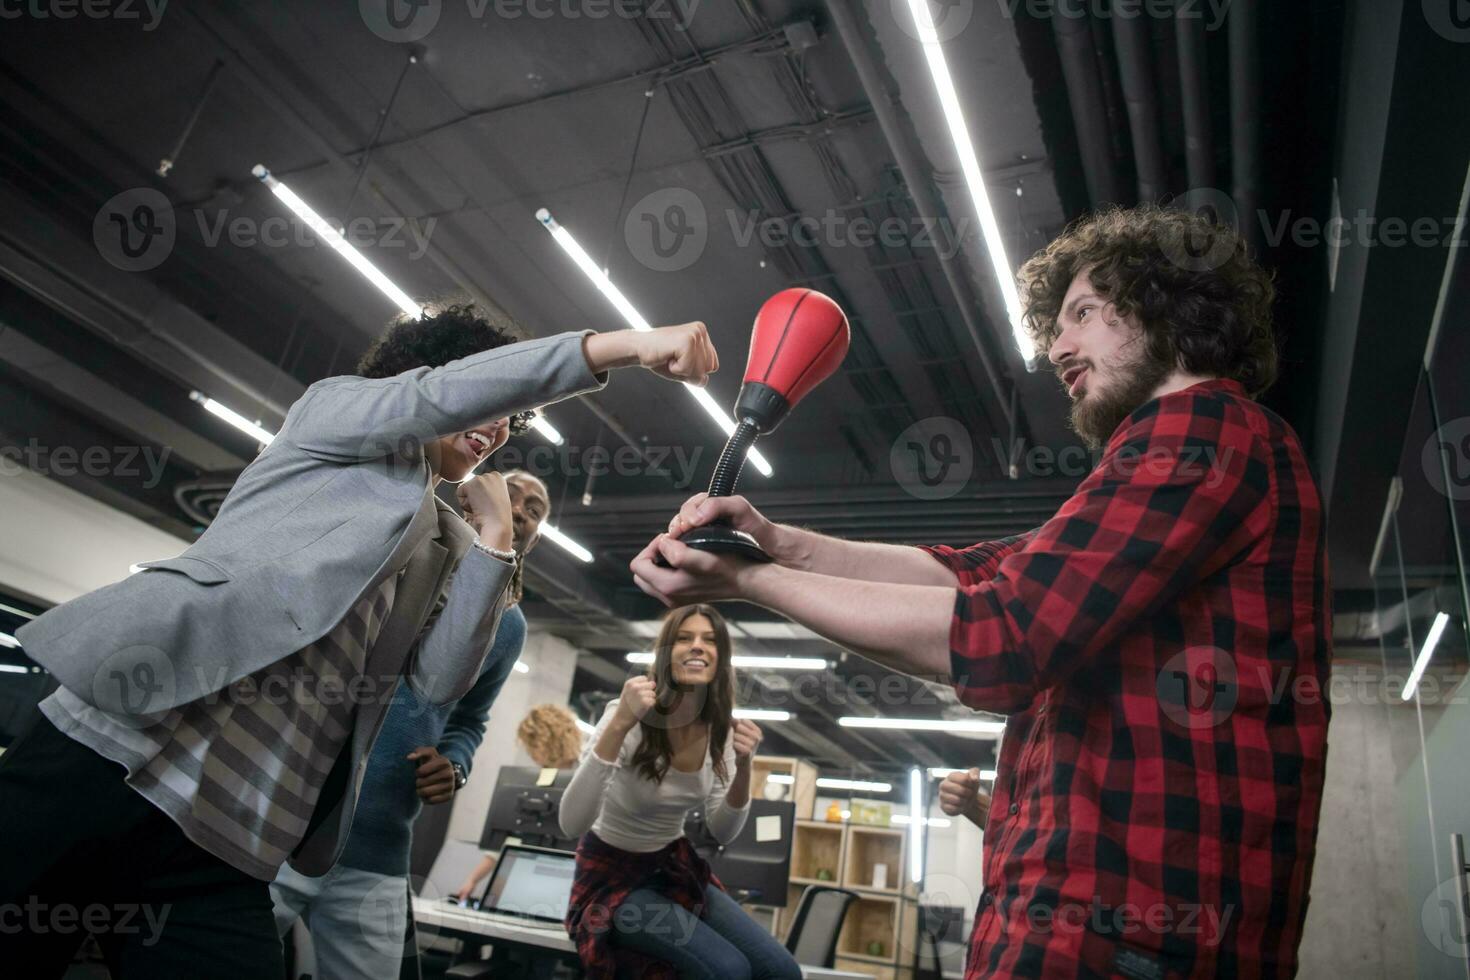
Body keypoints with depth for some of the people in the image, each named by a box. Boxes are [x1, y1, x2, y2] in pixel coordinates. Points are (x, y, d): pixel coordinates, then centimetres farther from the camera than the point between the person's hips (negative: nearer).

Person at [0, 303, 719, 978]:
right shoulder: (333, 409, 10)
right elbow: (441, 396, -12)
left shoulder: (447, 549, 21)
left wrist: (493, 535, 3)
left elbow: (439, 680, 5)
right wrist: (621, 344, -16)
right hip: (109, 748, -4)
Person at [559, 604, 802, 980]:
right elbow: (571, 825, -34)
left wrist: (743, 769, -23)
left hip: (675, 866, 6)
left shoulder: (721, 728, -8)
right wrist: (618, 726, -45)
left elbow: (721, 833, -3)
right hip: (612, 873, -6)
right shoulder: (632, 715, -25)